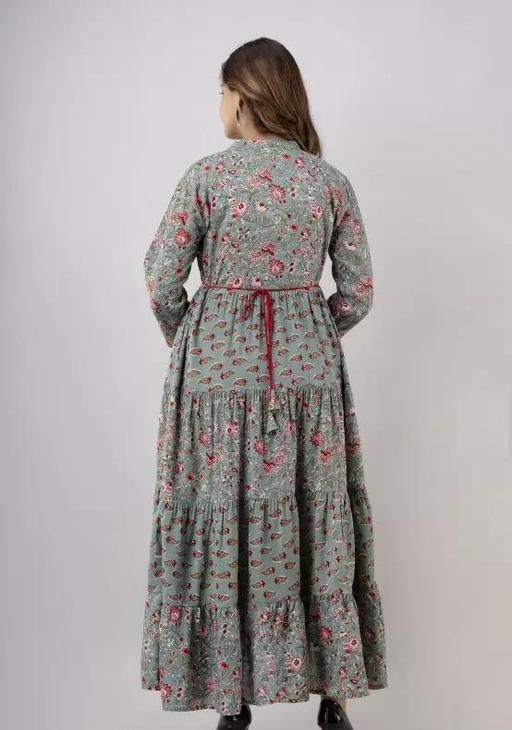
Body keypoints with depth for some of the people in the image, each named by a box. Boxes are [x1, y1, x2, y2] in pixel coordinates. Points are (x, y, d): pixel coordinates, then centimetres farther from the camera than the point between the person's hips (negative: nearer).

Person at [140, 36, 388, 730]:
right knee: (314, 521, 11)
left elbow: (162, 282, -6)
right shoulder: (332, 181, 2)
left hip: (219, 365, -2)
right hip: (309, 371, 3)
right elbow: (358, 292, 3)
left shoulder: (205, 175, -6)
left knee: (222, 520, 9)